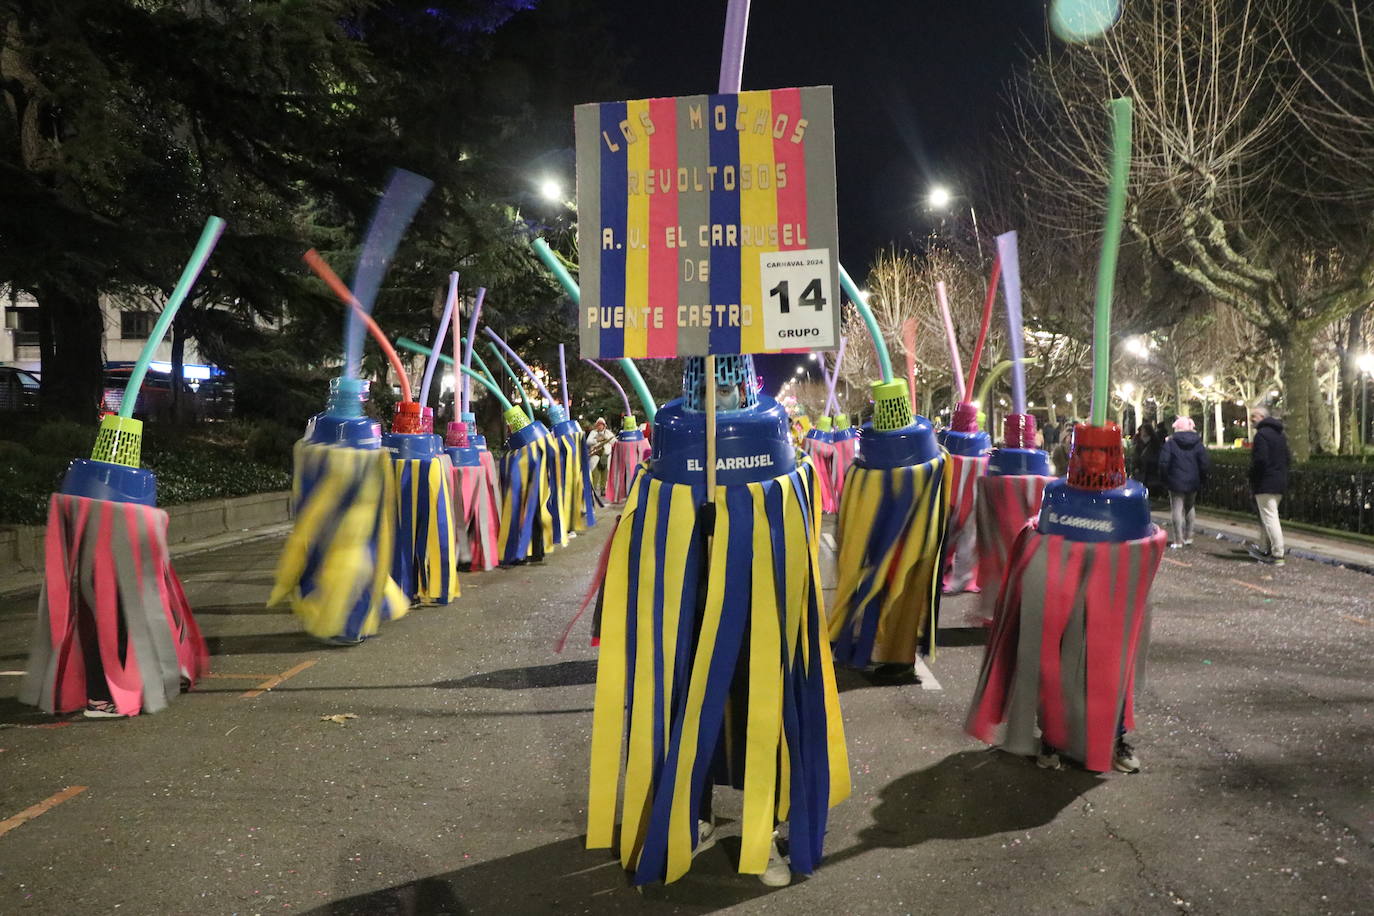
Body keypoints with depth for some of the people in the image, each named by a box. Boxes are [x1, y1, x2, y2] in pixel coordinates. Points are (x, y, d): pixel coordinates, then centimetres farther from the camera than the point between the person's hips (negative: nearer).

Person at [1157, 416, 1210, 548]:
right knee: (1189, 508, 20)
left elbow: (1164, 462, -12)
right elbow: (1205, 462, -1)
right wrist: (1203, 480, 9)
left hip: (1176, 482, -4)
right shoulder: (1197, 443, 2)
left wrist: (1164, 478, 1)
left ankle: (1178, 541, -5)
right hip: (1193, 482, 4)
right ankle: (1188, 538, 22)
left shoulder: (1170, 442, -8)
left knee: (1177, 510, -2)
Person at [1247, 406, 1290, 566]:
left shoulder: (1262, 434, -15)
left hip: (1265, 484, -9)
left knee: (1269, 517, -7)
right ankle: (1264, 549, 28)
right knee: (1266, 516, 19)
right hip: (1280, 482, 9)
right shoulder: (1280, 434, 15)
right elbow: (1288, 458, 17)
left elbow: (1260, 459, -22)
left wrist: (1253, 479, -9)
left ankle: (1278, 555, -9)